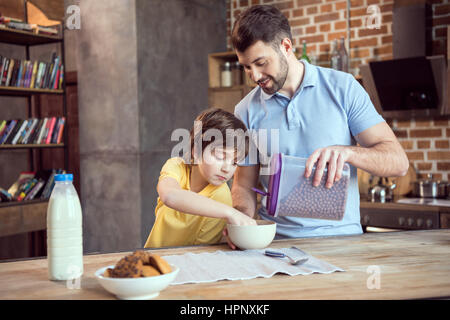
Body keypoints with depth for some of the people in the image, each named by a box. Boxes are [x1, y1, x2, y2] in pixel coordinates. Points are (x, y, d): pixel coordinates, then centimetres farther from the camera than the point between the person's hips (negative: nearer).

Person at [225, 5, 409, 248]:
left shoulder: (343, 88, 2)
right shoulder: (246, 111, 7)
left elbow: (398, 162, -2)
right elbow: (244, 184, 12)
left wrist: (346, 152, -21)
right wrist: (241, 219, -9)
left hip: (341, 234, -2)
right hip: (277, 241, 2)